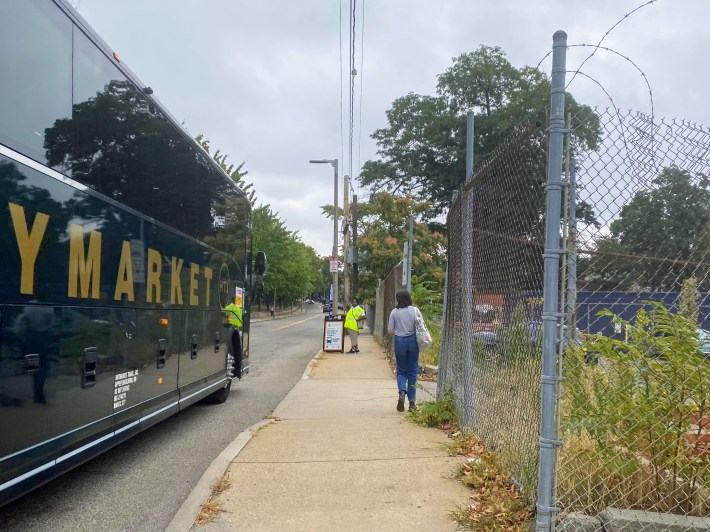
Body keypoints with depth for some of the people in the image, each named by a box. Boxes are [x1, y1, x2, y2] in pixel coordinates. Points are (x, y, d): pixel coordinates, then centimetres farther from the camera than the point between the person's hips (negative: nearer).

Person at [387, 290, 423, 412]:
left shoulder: (394, 312, -5)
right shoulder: (415, 310, -5)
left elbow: (390, 330, -3)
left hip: (400, 341, 0)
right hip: (413, 341, 0)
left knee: (401, 370, 12)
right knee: (412, 371, 9)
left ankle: (402, 392, -16)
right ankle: (412, 402, 10)